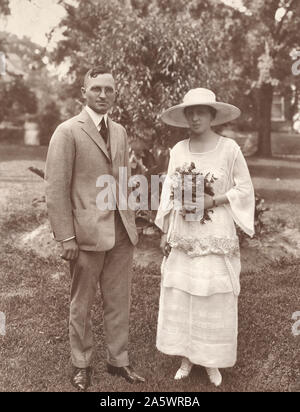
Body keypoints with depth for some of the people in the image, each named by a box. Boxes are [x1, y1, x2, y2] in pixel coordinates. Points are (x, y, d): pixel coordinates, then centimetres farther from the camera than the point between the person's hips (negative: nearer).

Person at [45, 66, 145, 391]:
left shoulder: (120, 131, 13)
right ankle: (81, 365, 30)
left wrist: (130, 222, 11)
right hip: (86, 233, -5)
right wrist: (66, 237, -14)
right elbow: (56, 189, -10)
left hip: (121, 232, 5)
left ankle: (118, 360, 32)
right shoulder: (68, 132, -7)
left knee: (119, 302, 14)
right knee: (81, 305, 11)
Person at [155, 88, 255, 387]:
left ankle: (213, 360, 26)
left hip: (216, 236, -3)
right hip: (183, 236, 3)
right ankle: (186, 357, 28)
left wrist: (213, 201, -17)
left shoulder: (229, 148, -7)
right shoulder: (178, 150, 3)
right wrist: (165, 232, 5)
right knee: (179, 297, 8)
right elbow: (169, 194, 7)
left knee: (215, 299, 5)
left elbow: (245, 190, -3)